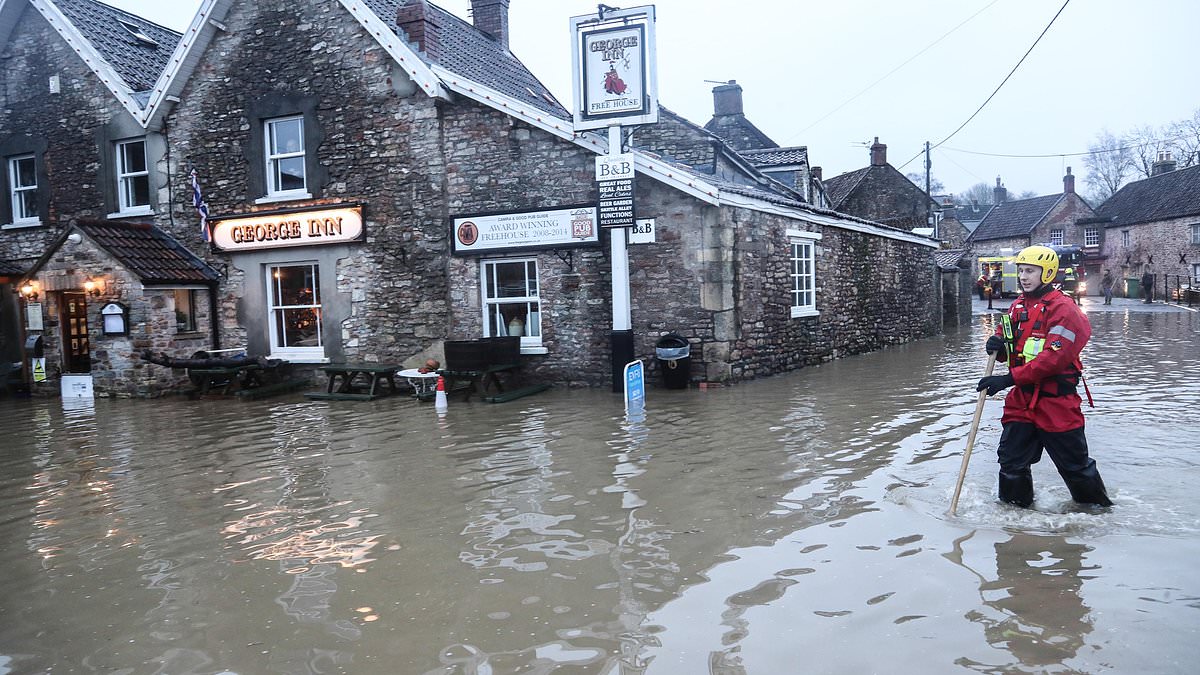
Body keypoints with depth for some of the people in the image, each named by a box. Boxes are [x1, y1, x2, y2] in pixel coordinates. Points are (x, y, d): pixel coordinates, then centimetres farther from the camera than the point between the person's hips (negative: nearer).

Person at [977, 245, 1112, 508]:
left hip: (1056, 401, -6)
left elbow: (1053, 358, -22)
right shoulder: (1018, 305, 11)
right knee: (1011, 461, 7)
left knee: (1075, 465, 7)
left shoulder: (1063, 308, -12)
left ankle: (1098, 508, 29)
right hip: (1021, 399, 6)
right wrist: (997, 345, -8)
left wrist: (1010, 379, -26)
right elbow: (1010, 351, 18)